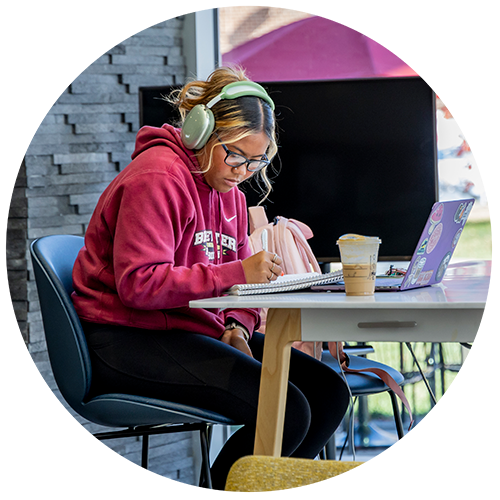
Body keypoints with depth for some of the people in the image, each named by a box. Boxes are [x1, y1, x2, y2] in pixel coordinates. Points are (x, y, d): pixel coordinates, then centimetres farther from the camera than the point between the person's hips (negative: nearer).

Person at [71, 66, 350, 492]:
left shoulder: (229, 193, 15)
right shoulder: (158, 178, -15)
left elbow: (238, 283, 20)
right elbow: (138, 284, -24)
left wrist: (238, 326, -4)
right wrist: (236, 273, -27)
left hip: (200, 331, 10)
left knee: (329, 392, -3)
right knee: (287, 411, -24)